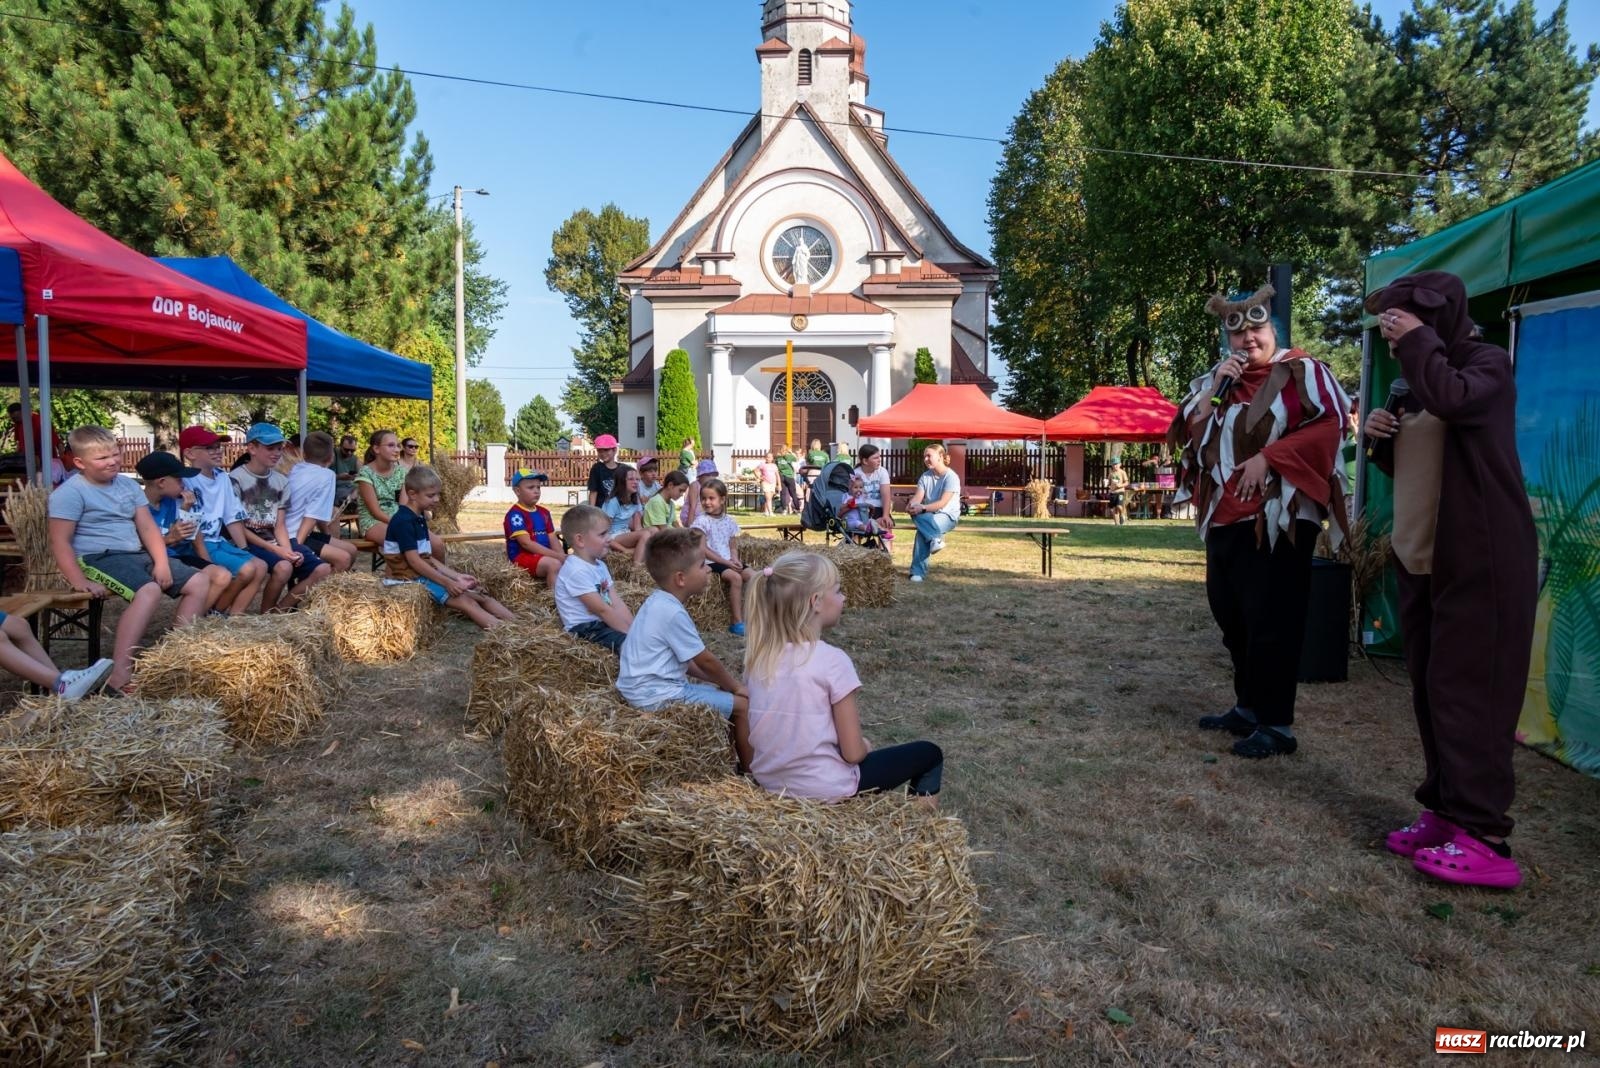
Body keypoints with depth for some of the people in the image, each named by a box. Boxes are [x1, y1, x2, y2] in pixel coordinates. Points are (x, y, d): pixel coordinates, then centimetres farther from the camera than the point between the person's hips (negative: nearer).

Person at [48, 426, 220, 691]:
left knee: (199, 584, 2)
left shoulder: (128, 485, 13)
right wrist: (80, 582, -22)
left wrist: (162, 563, -3)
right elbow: (60, 542, -12)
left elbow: (148, 528, 11)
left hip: (137, 554, 8)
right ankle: (120, 671, -39)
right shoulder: (70, 493, -8)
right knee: (149, 590, -35)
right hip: (99, 558, -8)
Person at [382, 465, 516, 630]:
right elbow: (414, 561, -22)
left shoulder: (419, 519, 13)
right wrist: (446, 582, -21)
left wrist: (457, 576, 5)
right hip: (408, 578, -9)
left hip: (423, 573, 9)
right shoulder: (403, 521, -17)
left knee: (479, 595, -3)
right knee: (465, 601, -21)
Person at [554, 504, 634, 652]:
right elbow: (602, 610, -20)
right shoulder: (577, 570, -19)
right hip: (584, 628, -9)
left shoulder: (599, 565, 12)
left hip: (602, 622, 9)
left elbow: (616, 603, 5)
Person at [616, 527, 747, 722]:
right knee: (743, 705, -9)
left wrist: (719, 680, 11)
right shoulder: (672, 613, -22)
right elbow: (705, 660, -12)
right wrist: (735, 686, 2)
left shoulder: (658, 603, 8)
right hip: (658, 696, -10)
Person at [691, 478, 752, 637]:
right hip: (711, 563, -6)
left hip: (728, 562, 6)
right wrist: (725, 562, -16)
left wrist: (735, 560, -10)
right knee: (735, 578, -28)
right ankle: (737, 623, -23)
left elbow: (733, 547, 13)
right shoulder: (701, 521, -7)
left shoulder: (730, 521, 9)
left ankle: (746, 617, -9)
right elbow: (703, 549, -12)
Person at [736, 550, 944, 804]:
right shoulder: (833, 660, -17)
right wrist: (865, 746, 6)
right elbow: (853, 753, -15)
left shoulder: (756, 656, -1)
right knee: (929, 754, 15)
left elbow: (743, 745, 2)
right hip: (827, 790, -6)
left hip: (770, 785, 6)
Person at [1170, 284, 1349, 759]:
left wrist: (1267, 457, -18)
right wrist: (1214, 387, -5)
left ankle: (1276, 724, 2)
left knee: (1271, 619, -6)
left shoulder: (1301, 370, -2)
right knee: (1231, 614, 13)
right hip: (1224, 515, 7)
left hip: (1278, 516, -7)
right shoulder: (1218, 377, 16)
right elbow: (1187, 431, 7)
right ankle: (1248, 706, 27)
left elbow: (1329, 426, -12)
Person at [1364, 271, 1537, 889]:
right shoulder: (1420, 385, 17)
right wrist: (1382, 438, 3)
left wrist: (1417, 341, -15)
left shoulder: (1488, 364, -6)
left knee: (1468, 692, -9)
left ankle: (1483, 838, -3)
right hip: (1422, 560, 9)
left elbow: (1451, 399, -30)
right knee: (1431, 690, 9)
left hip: (1480, 561, -8)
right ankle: (1445, 811, 18)